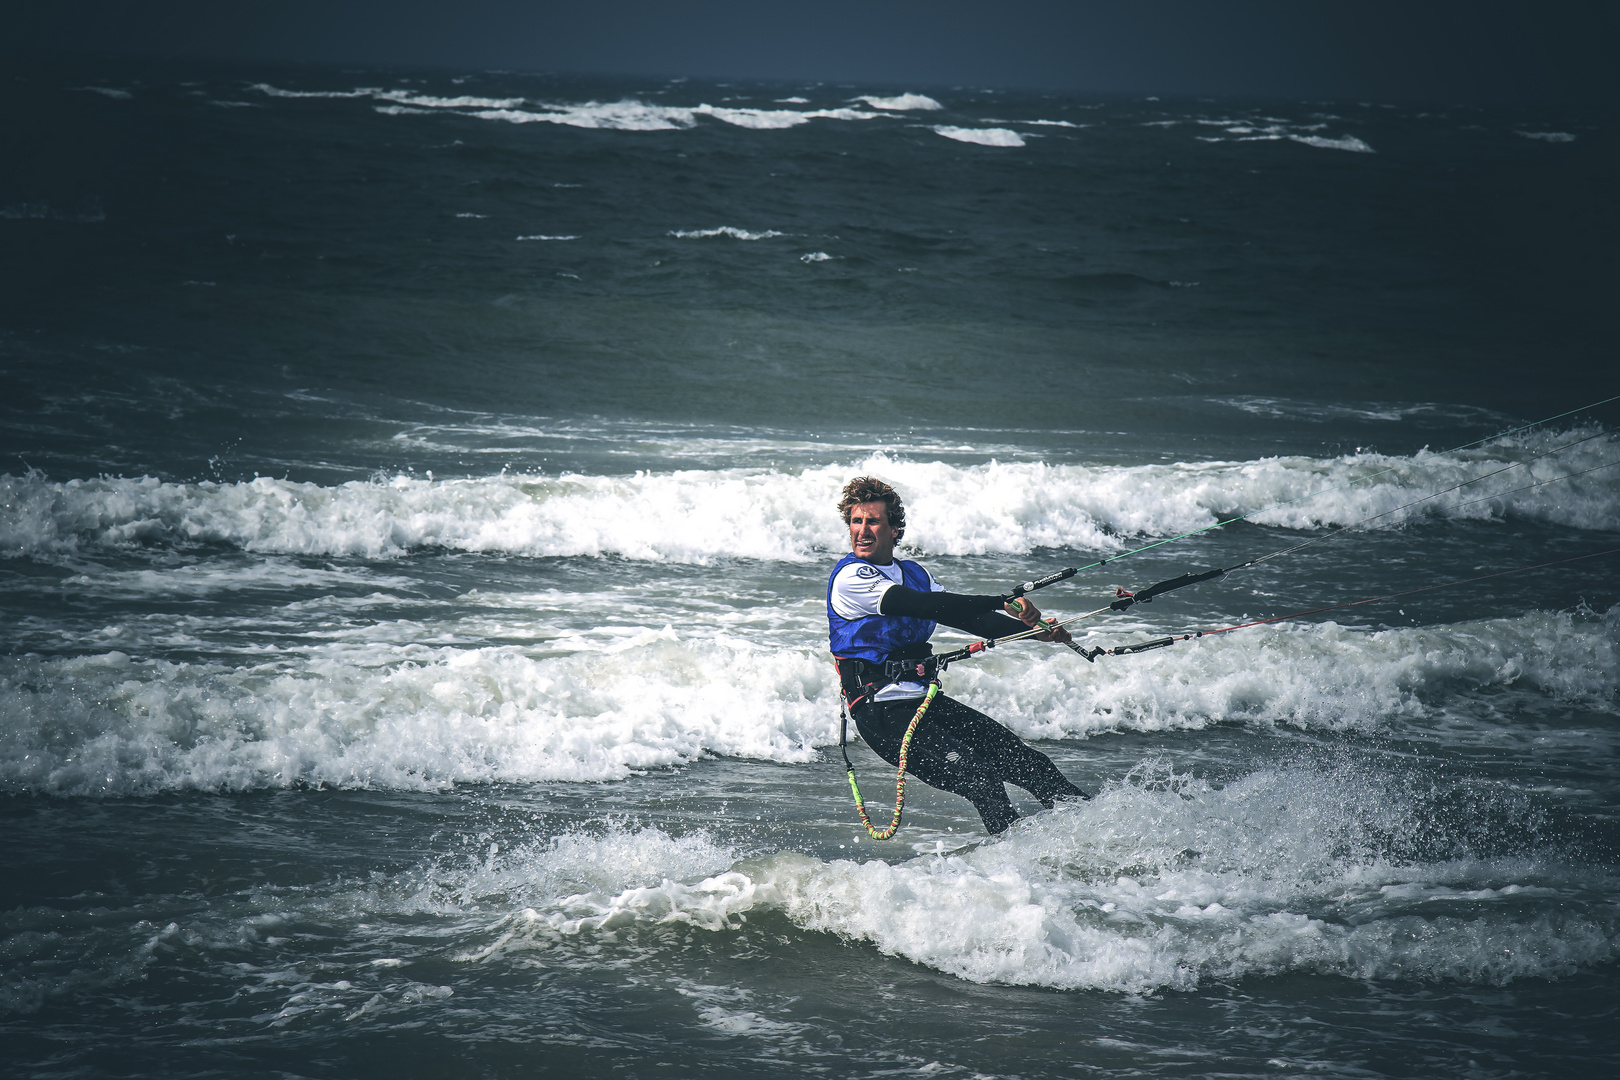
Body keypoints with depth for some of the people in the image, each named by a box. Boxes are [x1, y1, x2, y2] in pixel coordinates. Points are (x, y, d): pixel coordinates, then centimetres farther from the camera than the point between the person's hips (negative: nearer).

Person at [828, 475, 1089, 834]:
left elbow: (967, 617, 17)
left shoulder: (913, 573, 16)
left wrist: (1034, 629, 3)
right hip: (883, 709, -8)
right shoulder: (850, 577, -11)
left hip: (927, 701, 8)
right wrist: (1004, 602, -24)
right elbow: (924, 606, -21)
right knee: (980, 779, -23)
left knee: (1026, 761, 0)